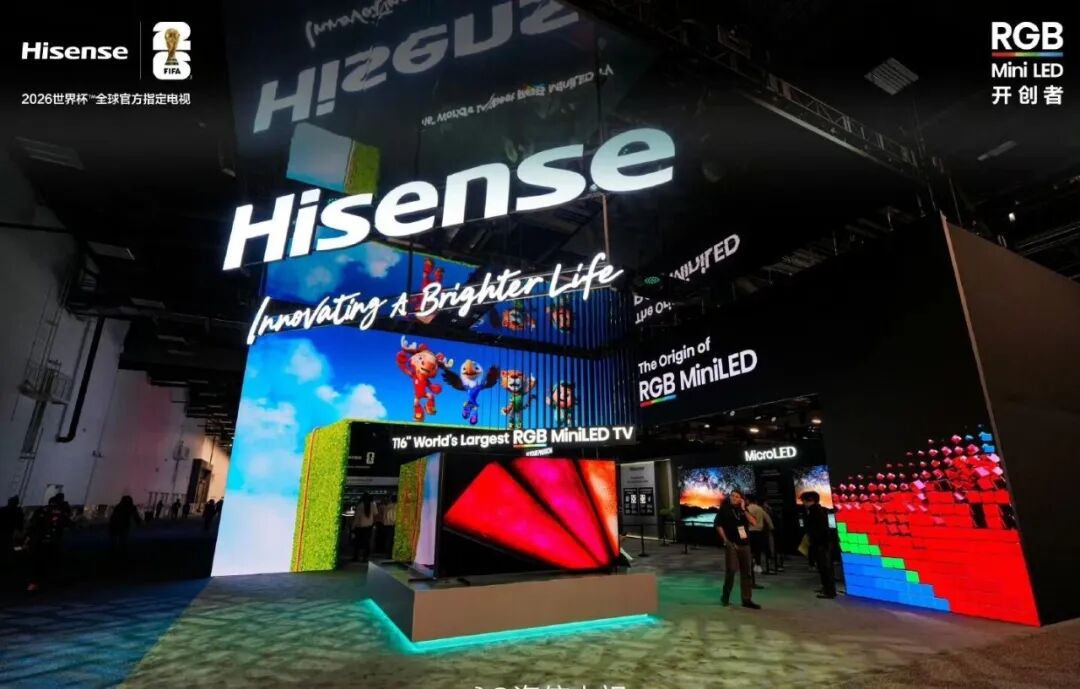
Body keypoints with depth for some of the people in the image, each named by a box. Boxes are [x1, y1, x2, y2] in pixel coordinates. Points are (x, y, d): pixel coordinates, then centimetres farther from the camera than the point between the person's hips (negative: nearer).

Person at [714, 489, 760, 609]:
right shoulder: (724, 509, -1)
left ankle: (747, 599, 14)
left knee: (747, 572, 6)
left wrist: (743, 510, -7)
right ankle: (725, 596, 12)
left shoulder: (743, 510, 10)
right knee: (730, 570, -7)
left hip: (744, 544, 4)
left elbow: (753, 522, -3)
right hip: (731, 544, -4)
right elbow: (718, 525, -4)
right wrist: (725, 540, -9)